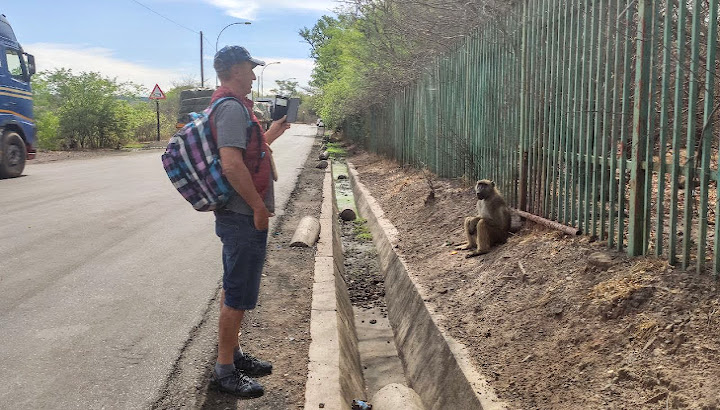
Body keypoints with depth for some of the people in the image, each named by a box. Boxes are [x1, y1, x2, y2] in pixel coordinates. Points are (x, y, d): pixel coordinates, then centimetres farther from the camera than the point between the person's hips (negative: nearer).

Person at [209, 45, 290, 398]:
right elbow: (232, 165, -28)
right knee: (238, 295, -2)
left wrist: (271, 134, 24)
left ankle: (233, 354, 33)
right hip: (244, 217, -11)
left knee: (235, 290, 19)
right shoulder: (232, 108, -18)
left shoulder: (233, 105, 16)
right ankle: (224, 370, 10)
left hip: (241, 216, 11)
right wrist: (259, 206, -22)